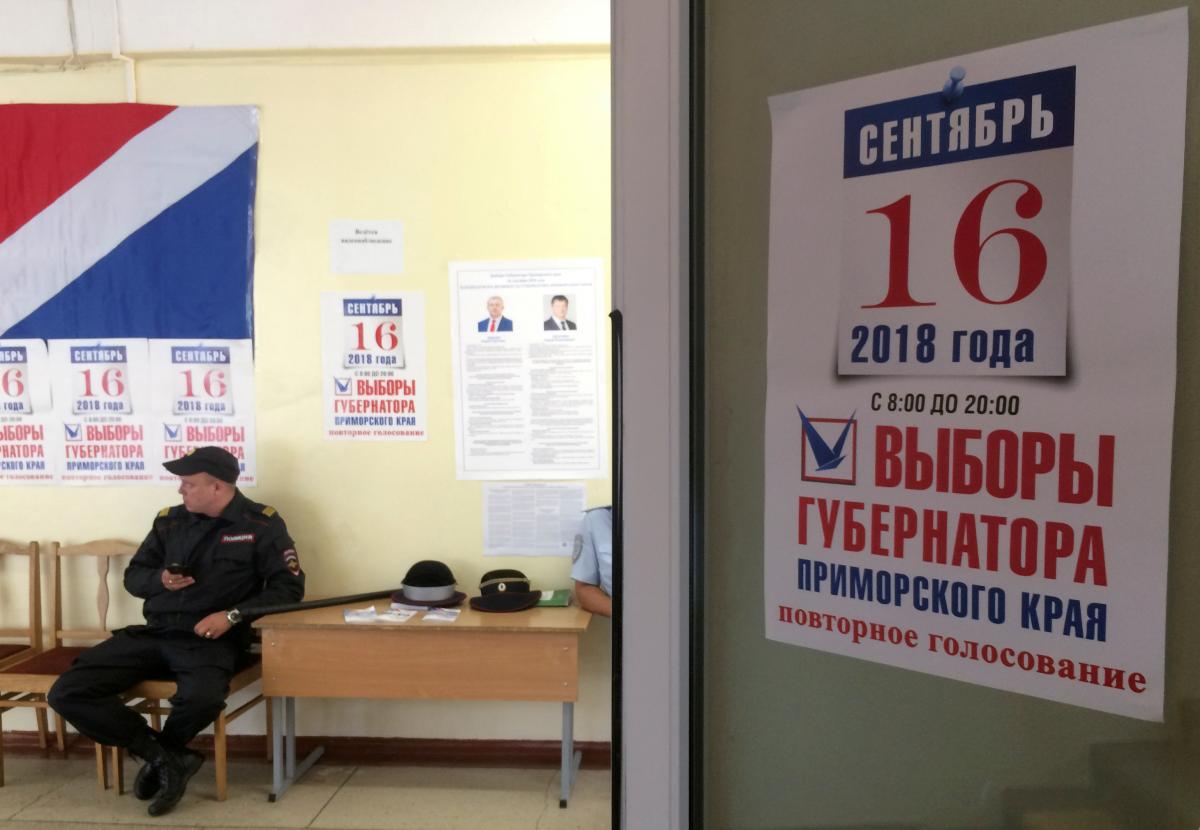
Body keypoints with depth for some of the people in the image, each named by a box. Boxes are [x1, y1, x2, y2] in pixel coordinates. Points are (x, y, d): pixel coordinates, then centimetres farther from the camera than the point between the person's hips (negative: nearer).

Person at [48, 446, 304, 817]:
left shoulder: (261, 523, -1)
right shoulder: (170, 520, 12)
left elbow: (288, 587, -5)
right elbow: (133, 577, 20)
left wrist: (233, 615, -16)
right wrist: (160, 579, -3)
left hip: (210, 639, -5)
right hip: (152, 633, 5)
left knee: (203, 698, -37)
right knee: (66, 693, -13)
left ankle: (160, 754, 1)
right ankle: (170, 758, -4)